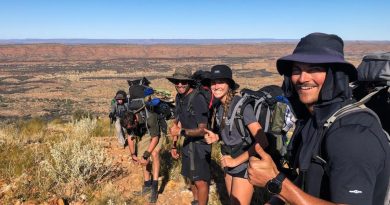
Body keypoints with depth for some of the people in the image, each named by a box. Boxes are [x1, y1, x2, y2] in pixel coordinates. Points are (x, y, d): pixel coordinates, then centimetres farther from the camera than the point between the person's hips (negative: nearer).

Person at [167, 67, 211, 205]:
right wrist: (174, 145, 11)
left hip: (200, 144, -8)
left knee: (200, 181, 0)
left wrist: (182, 132, -32)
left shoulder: (198, 99, -22)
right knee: (191, 178, 20)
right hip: (188, 143, 8)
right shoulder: (179, 97, 2)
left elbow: (203, 130, -21)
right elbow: (177, 122, 12)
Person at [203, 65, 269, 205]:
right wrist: (216, 137, -3)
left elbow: (262, 141, -26)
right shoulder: (219, 106, 2)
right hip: (229, 166, 7)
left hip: (244, 166, -7)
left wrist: (236, 160, -21)